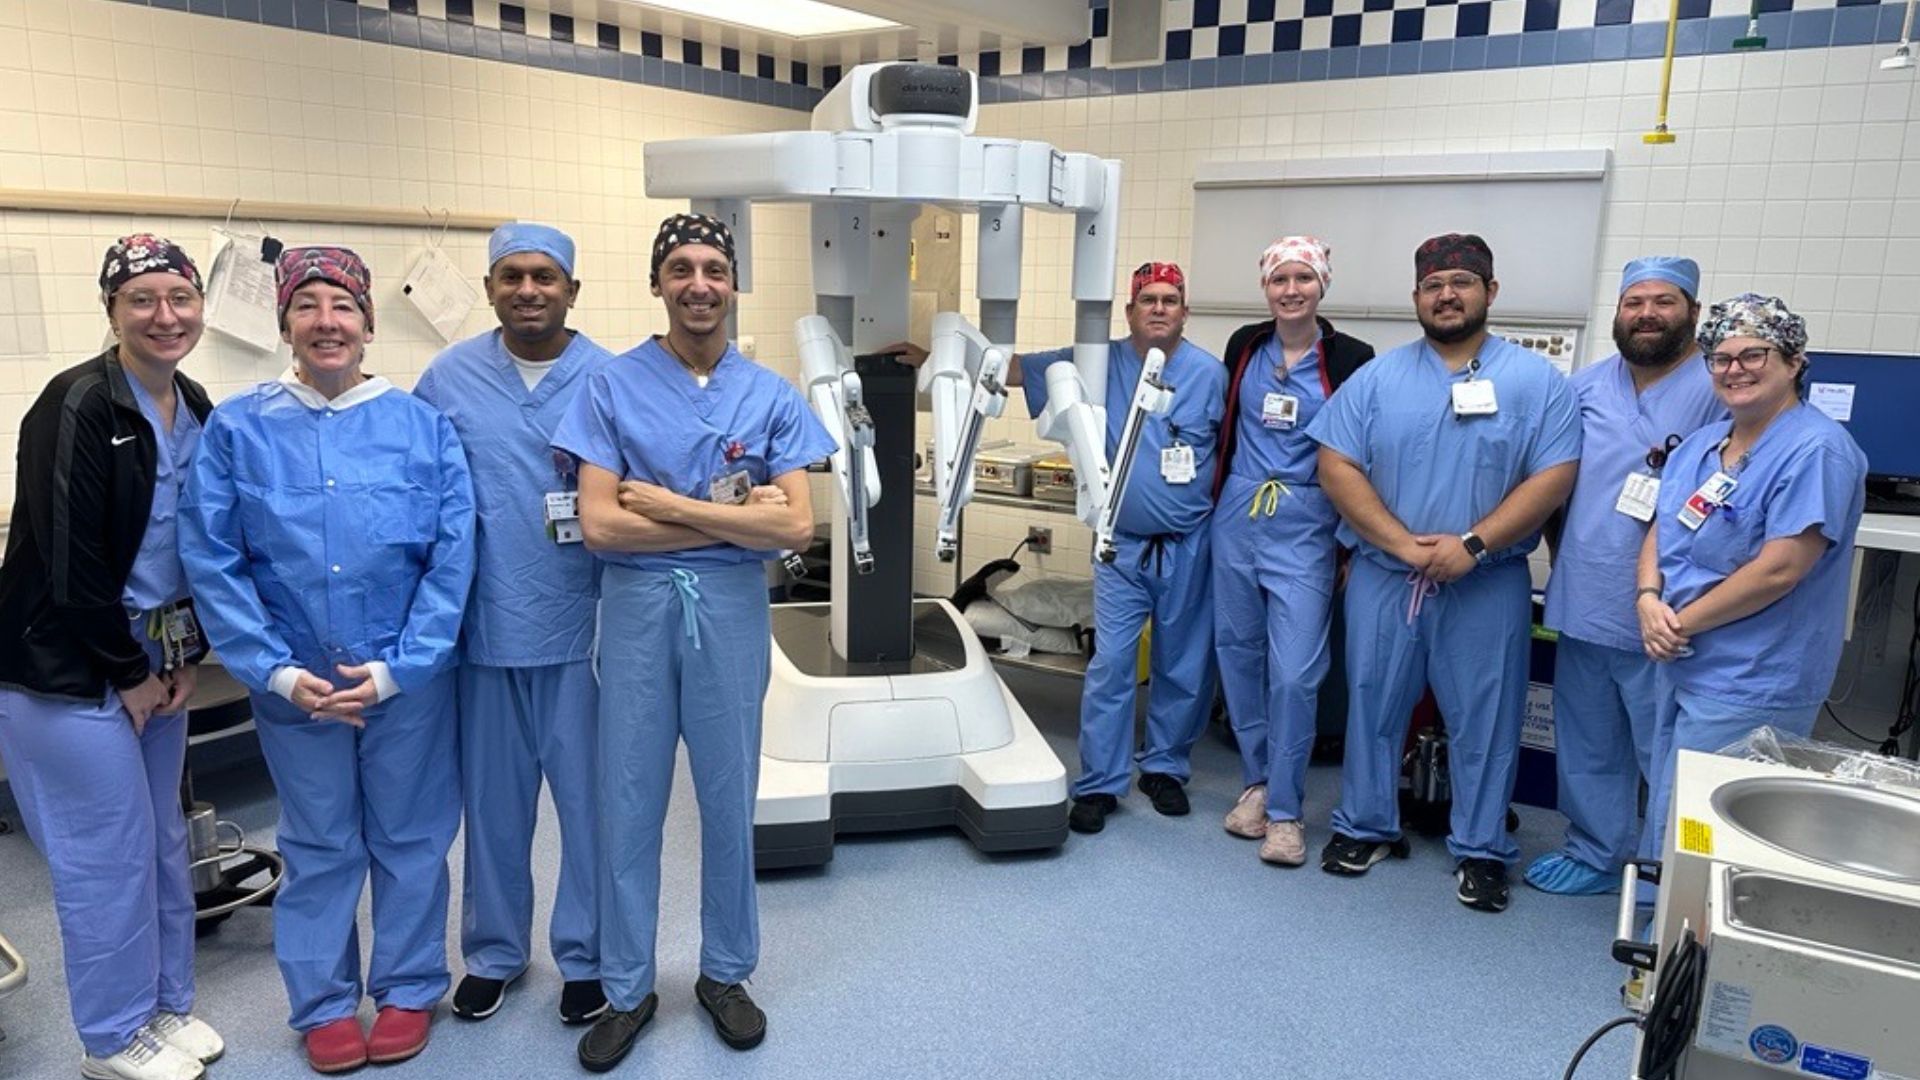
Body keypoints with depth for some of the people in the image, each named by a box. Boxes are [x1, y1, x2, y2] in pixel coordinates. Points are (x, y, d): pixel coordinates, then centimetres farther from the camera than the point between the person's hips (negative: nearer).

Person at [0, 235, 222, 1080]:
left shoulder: (196, 411, 6)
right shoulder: (77, 406, -16)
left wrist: (186, 658, 3)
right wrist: (129, 674, -12)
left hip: (156, 661, 7)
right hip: (70, 668, -7)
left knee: (162, 840, 16)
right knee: (107, 849, 2)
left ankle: (167, 1005, 32)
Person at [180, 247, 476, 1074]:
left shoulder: (422, 426, -3)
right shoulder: (238, 427, -1)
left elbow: (452, 557, -7)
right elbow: (213, 561, -3)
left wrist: (398, 666, -13)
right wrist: (276, 669, -10)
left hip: (409, 679, 0)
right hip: (293, 681, 1)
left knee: (409, 840, 11)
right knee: (317, 847, 14)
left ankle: (409, 990, 30)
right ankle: (324, 1004, 31)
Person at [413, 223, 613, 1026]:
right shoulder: (448, 378, 3)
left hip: (583, 628, -1)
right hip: (485, 628, 2)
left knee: (589, 799, 8)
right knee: (492, 801, 15)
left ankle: (586, 955, 28)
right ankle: (493, 952, 35)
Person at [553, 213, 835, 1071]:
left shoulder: (770, 396, 1)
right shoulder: (612, 387, -2)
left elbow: (795, 526, -8)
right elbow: (599, 524, -10)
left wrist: (669, 503, -12)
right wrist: (730, 515, -12)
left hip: (732, 609, 1)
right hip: (636, 607, 0)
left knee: (729, 799, 12)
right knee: (628, 802, 8)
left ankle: (725, 974, 31)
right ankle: (627, 988, 26)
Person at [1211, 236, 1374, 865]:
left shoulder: (1350, 359, -3)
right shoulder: (1243, 346, 7)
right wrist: (1219, 499, 14)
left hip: (1305, 529, -4)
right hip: (1236, 520, 4)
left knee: (1294, 672, -7)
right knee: (1238, 656, 10)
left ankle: (1284, 810, 7)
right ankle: (1257, 782, 28)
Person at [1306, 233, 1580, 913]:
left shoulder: (1535, 381, 1)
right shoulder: (1378, 377, 4)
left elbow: (1554, 477, -7)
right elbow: (1337, 467, -4)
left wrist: (1472, 544, -17)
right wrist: (1405, 545, -14)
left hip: (1488, 586, -1)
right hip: (1383, 577, 2)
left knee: (1484, 719, 7)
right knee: (1372, 705, 11)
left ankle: (1480, 851, 23)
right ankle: (1366, 828, 28)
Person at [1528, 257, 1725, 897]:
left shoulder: (1717, 392, -8)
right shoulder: (1586, 385, 9)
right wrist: (1564, 560, 12)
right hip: (1581, 605, 6)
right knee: (1587, 750, 17)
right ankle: (1595, 854, 33)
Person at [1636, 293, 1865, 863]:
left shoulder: (1816, 451, -15)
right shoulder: (1700, 444, 11)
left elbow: (1779, 569, -21)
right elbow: (1661, 529, 12)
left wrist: (1682, 622, -14)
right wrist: (1648, 598, -8)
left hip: (1749, 687, -8)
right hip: (1681, 667, 8)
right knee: (1664, 818, 16)